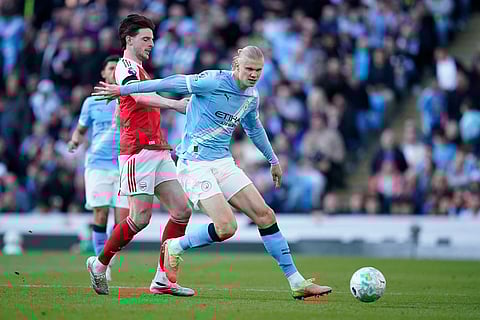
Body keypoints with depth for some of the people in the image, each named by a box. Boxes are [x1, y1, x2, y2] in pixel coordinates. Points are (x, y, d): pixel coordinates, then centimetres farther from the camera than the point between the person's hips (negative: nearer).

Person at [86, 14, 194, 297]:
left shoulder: (139, 69, 24)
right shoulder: (126, 67, -7)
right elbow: (140, 96, -28)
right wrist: (174, 104, -41)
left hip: (158, 151, 9)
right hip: (138, 151, -9)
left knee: (182, 210, -2)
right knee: (141, 218, -10)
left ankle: (162, 279, 0)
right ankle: (100, 264, 10)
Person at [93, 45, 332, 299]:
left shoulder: (252, 97, 9)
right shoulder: (214, 81, -15)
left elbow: (254, 128, 29)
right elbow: (171, 83, -11)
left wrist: (273, 159, 40)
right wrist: (121, 89, -8)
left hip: (223, 162, 7)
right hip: (195, 163, -7)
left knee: (265, 215, -2)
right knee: (226, 227, -21)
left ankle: (296, 282, 5)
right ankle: (175, 248, 6)